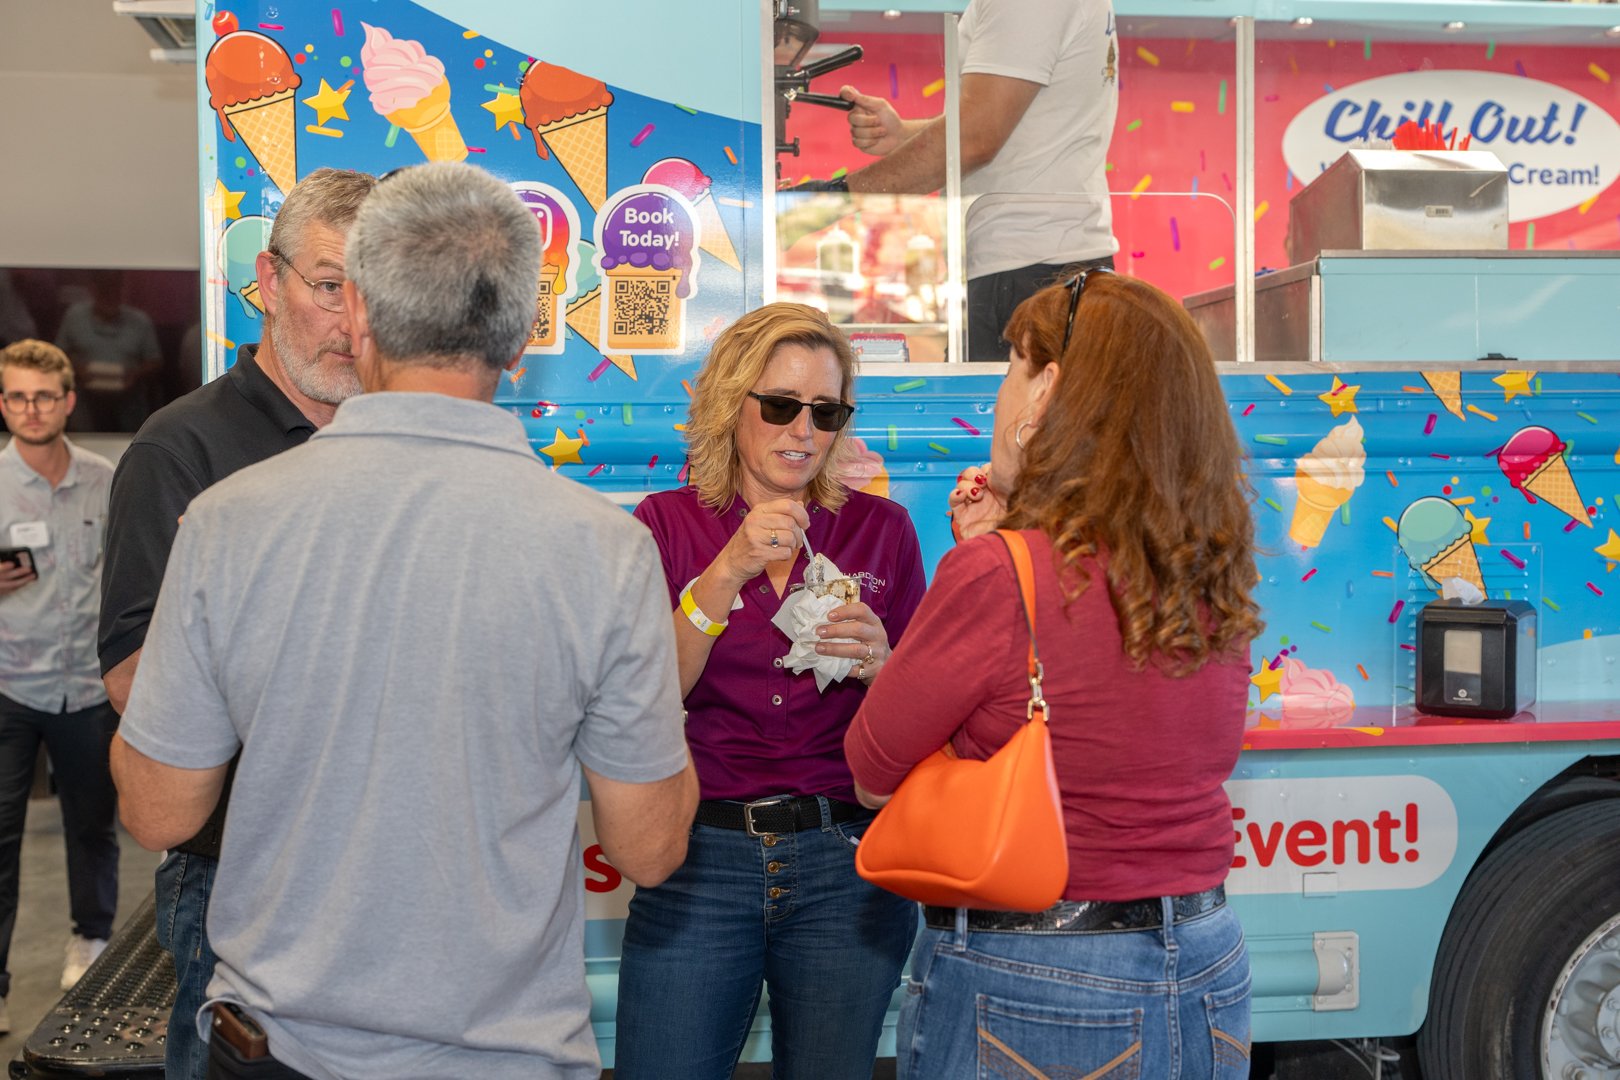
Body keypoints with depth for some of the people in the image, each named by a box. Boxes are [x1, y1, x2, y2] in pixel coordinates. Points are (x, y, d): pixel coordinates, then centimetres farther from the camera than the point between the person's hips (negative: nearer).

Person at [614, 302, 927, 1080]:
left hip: (848, 863, 1)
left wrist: (879, 664, -15)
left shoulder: (882, 528, 4)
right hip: (699, 857, -1)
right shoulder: (668, 522, 2)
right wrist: (728, 570, -19)